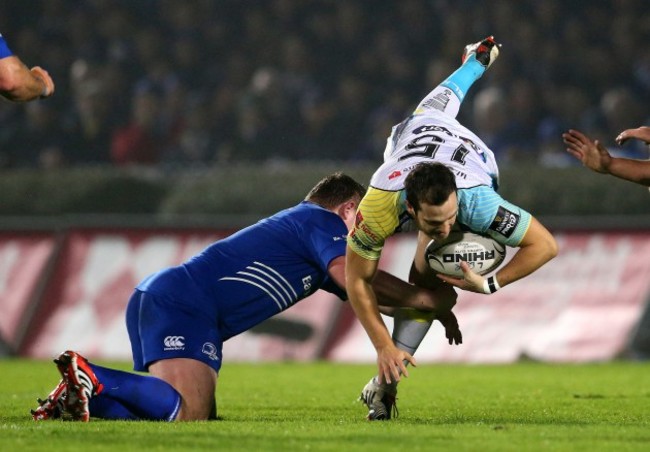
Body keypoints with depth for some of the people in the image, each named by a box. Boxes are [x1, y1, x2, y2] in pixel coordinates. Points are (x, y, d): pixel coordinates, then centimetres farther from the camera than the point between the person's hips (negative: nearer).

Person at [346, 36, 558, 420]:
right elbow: (358, 280, -36)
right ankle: (477, 61, 71)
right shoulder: (379, 206, -50)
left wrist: (488, 286, -46)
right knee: (440, 105, 38)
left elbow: (546, 245, -40)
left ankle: (385, 385, -2)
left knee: (427, 276, -13)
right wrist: (383, 346, -43)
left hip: (476, 157, -2)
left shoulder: (476, 200, -52)